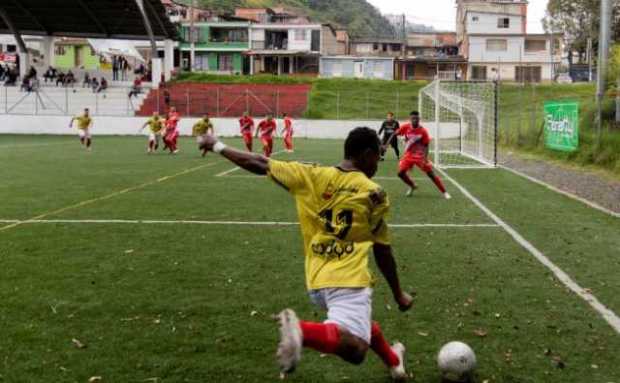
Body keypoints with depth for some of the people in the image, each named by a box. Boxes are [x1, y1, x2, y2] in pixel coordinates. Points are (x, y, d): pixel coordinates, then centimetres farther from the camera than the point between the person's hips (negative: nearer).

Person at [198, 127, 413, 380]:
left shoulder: (311, 176, 6)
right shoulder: (373, 193, 0)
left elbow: (260, 164, 12)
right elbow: (383, 252, 6)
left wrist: (218, 147, 27)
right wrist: (398, 295, 19)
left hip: (317, 283, 6)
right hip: (349, 281, -6)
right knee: (355, 350, -21)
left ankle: (393, 361, 47)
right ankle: (301, 329, -40)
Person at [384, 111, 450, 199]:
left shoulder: (423, 131, -16)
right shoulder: (405, 127, -10)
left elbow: (426, 145, -11)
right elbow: (394, 135, 0)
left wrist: (425, 159, -22)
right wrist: (386, 145, -8)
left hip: (420, 156, -3)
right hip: (408, 155, 3)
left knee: (431, 173, -9)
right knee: (400, 173, -6)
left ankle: (444, 192, 0)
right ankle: (412, 186, 24)